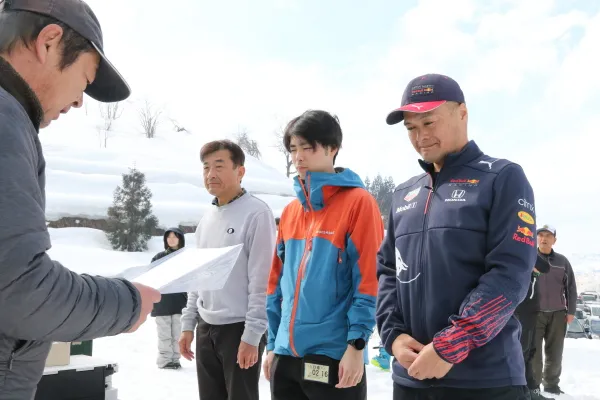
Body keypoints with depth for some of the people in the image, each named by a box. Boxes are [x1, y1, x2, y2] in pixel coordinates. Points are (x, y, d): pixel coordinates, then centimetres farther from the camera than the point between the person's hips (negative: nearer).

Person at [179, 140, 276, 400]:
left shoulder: (256, 213, -13)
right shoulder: (207, 218, 11)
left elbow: (262, 281, -16)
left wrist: (252, 335, -17)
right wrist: (188, 324, 13)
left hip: (240, 328, -7)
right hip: (207, 328, 7)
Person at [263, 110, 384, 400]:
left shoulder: (358, 201, -8)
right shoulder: (290, 212, 12)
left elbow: (367, 279, -12)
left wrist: (356, 344, -16)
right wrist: (273, 344, 13)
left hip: (335, 355, -6)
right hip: (287, 354, 7)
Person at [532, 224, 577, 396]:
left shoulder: (562, 261, 7)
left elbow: (571, 287, 10)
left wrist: (571, 311, 5)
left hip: (557, 314, 2)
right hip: (534, 313, -2)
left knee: (555, 353, 7)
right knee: (534, 352, -3)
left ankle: (551, 384, 20)